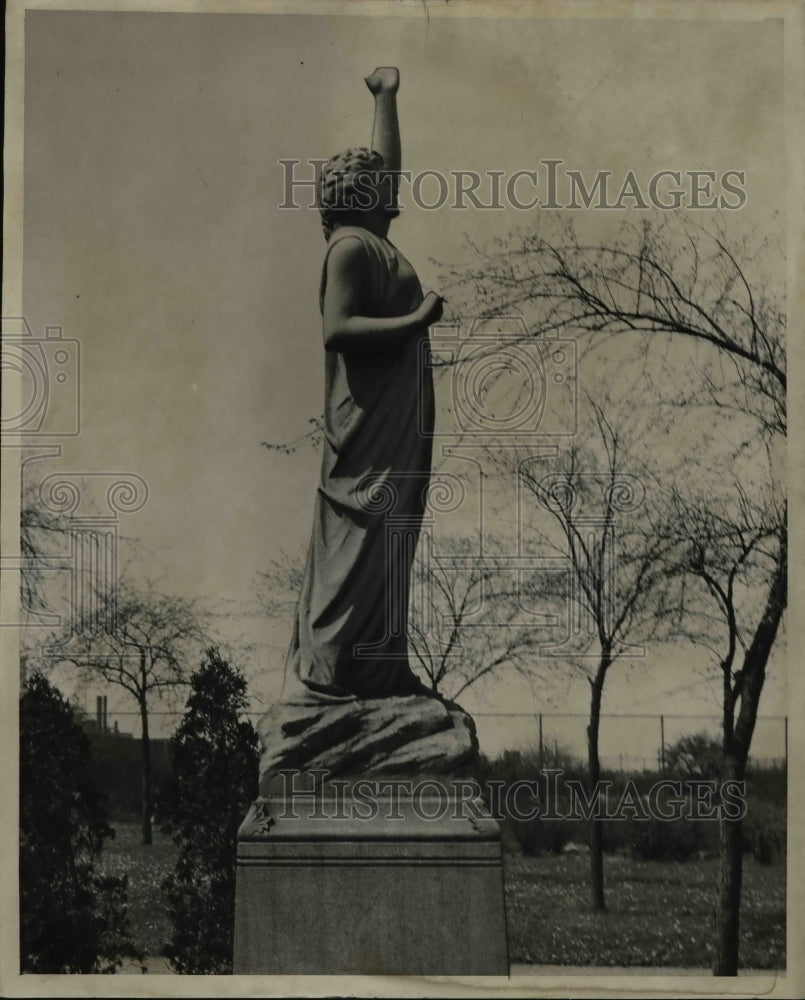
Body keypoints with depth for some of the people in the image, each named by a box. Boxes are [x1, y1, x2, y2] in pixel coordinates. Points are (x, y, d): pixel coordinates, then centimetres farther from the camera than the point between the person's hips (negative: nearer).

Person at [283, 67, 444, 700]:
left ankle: (375, 664, 16)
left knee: (384, 536, 11)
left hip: (393, 416, 10)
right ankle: (334, 666, -4)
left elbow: (384, 167, 28)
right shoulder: (352, 246, -12)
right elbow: (337, 328, -22)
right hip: (371, 417, -10)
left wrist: (387, 98, 33)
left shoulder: (370, 239, 15)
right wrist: (417, 320, -20)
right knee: (364, 531, -8)